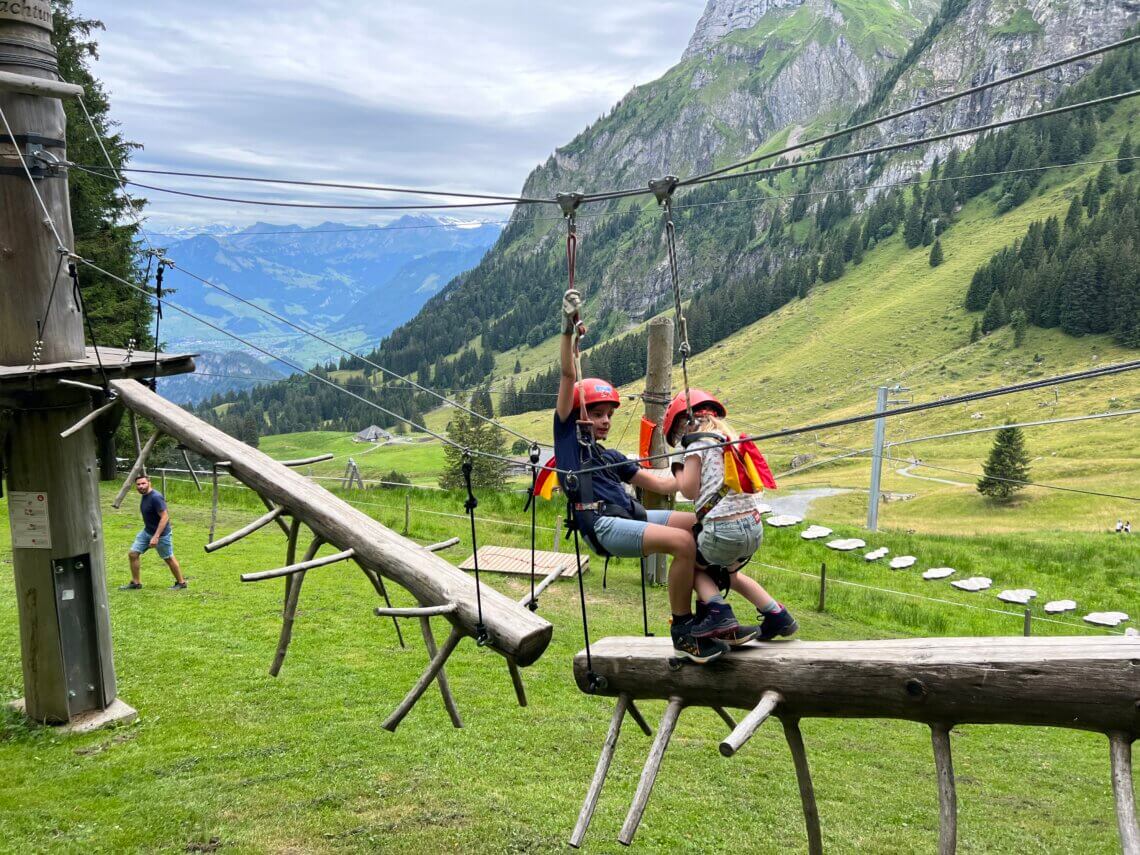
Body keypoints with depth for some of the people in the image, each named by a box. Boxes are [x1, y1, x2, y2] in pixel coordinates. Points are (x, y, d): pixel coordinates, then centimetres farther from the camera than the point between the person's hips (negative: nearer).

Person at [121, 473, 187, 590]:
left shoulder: (155, 497, -26)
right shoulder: (145, 496, 2)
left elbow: (164, 517, -28)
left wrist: (156, 537, -31)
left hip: (161, 533, -8)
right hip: (146, 531, 8)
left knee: (169, 558, 7)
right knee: (132, 554, 4)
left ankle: (181, 582, 24)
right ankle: (135, 583, 18)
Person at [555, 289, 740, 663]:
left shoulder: (611, 457, 30)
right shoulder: (567, 432, 14)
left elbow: (660, 483, 28)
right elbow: (568, 376, 2)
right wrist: (568, 330, -8)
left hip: (630, 515, 8)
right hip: (601, 524, -8)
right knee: (683, 542, -23)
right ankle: (682, 632, -11)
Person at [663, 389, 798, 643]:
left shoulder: (697, 443, -1)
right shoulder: (733, 439, 20)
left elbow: (689, 490, -3)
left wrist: (678, 468, 12)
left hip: (723, 530, -7)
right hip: (755, 528, 7)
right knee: (727, 574, 31)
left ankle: (717, 611, -2)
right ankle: (777, 615, 22)